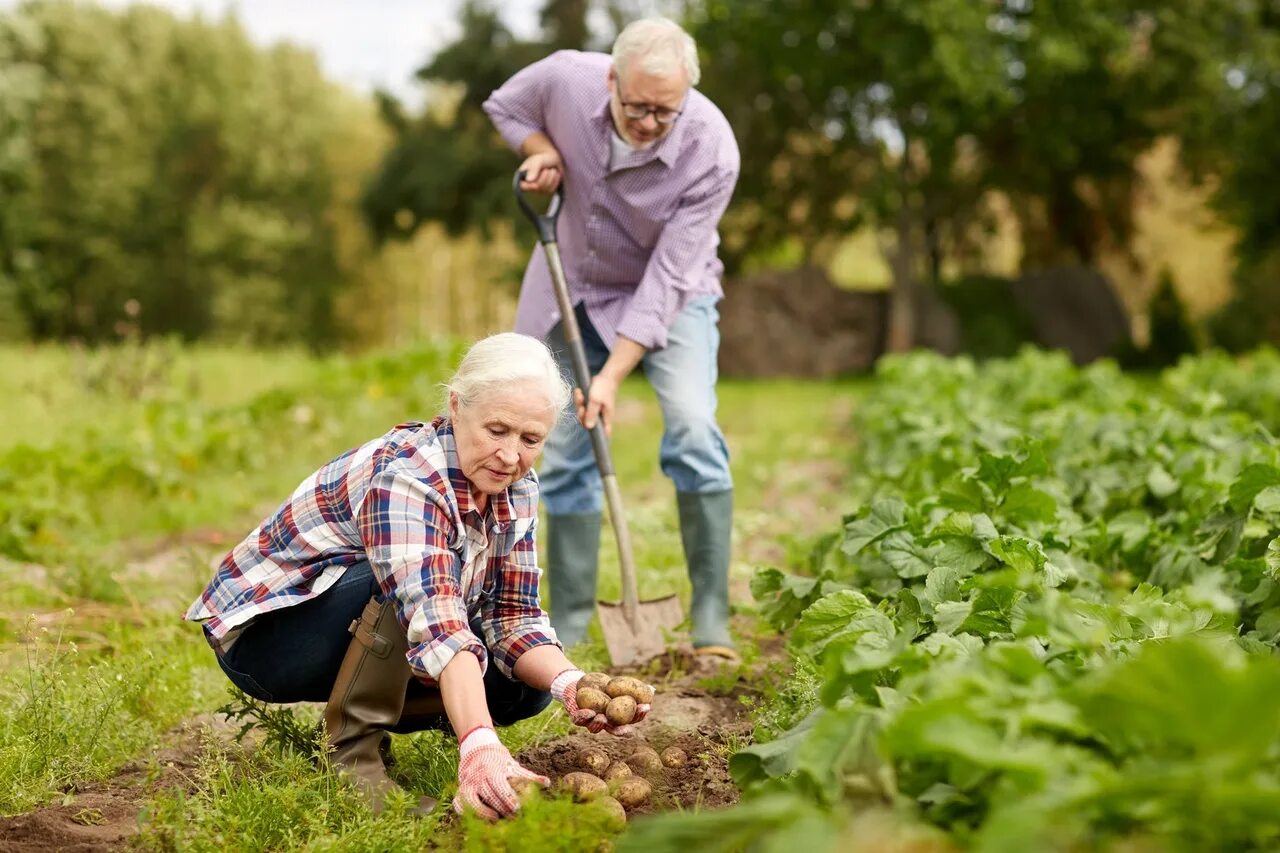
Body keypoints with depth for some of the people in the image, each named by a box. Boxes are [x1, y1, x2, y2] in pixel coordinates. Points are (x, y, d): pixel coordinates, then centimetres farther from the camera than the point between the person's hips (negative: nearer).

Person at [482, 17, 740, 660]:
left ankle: (711, 626, -15)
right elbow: (505, 106, 1)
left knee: (693, 431, -23)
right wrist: (543, 151, -18)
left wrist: (613, 374, -33)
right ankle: (568, 632, 13)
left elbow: (667, 280, -29)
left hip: (668, 296, -3)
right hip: (575, 286, 3)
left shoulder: (711, 150, -31)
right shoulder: (567, 79, -23)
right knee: (562, 454, 2)